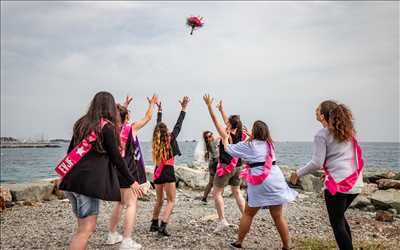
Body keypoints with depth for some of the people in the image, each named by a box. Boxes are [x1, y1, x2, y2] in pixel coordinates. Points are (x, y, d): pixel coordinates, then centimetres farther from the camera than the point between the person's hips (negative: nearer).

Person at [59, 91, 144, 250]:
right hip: (89, 182, -7)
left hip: (71, 180, 7)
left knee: (83, 227, 16)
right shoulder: (107, 127, -6)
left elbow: (71, 151, 18)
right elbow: (116, 158, -6)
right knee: (86, 229, -3)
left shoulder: (82, 123, 13)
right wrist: (131, 181, 2)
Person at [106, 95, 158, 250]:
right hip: (130, 169, -7)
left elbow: (119, 117, 28)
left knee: (120, 203, 20)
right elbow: (148, 117, 5)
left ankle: (112, 235, 26)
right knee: (131, 204, -6)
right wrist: (152, 104, 21)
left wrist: (125, 105, 38)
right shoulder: (131, 128, -8)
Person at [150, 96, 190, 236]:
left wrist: (160, 111, 27)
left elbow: (158, 126, 17)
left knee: (159, 200, 20)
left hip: (158, 172, 6)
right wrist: (184, 109, -1)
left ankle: (154, 224, 26)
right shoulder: (170, 139, -9)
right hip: (168, 172, -6)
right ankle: (163, 226, -15)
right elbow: (178, 125, -5)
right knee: (171, 201, -2)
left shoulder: (156, 141, 4)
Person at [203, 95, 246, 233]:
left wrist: (209, 106, -14)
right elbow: (228, 120, 15)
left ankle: (222, 220, -2)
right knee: (237, 192, 18)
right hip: (237, 167, 7)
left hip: (226, 167, -7)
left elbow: (215, 121, -16)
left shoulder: (227, 135, -16)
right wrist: (221, 109, 26)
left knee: (217, 193, 3)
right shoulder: (240, 135, 2)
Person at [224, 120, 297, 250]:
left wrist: (225, 139, 29)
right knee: (278, 216, 8)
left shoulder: (248, 145, 1)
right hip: (275, 181, 4)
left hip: (260, 183, -4)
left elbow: (228, 148, 11)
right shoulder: (269, 144, 16)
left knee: (248, 214, 10)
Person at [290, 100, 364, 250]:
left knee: (337, 223, 3)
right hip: (355, 183, 8)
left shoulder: (322, 134, -7)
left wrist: (298, 173, -1)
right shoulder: (348, 131, 11)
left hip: (337, 183, -8)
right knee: (340, 217, 25)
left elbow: (317, 163, -11)